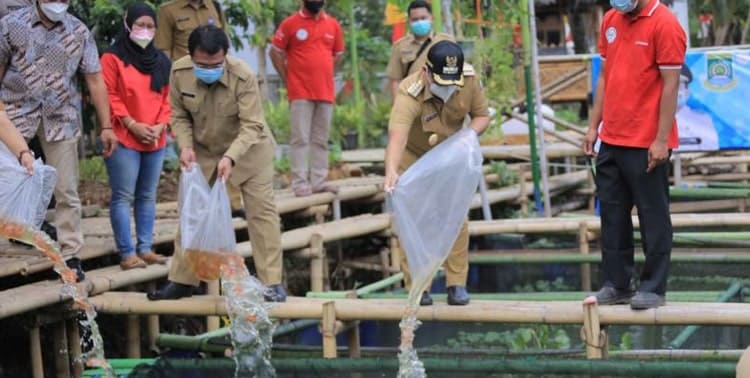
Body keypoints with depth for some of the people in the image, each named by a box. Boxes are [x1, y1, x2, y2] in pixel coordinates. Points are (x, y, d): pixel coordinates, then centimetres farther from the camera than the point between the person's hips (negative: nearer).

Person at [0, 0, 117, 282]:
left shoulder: (79, 32, 2)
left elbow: (95, 81, 2)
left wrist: (106, 127, -1)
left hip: (61, 118, 1)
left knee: (66, 190, 2)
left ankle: (70, 254, 9)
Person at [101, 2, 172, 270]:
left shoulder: (161, 61, 14)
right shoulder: (113, 58, -3)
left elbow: (167, 97, 13)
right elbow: (109, 96, -7)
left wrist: (161, 125, -3)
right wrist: (132, 124, -13)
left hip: (155, 140, 6)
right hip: (123, 139, -5)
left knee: (148, 196, 9)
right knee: (124, 197, -6)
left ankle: (145, 248, 15)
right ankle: (127, 253, -4)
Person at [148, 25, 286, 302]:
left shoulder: (243, 77, -30)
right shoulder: (179, 72, -19)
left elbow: (252, 125, -30)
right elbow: (179, 115, -6)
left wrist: (230, 157, -43)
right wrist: (186, 146, -22)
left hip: (247, 149, -3)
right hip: (202, 150, 4)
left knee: (261, 211, -8)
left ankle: (272, 283, -3)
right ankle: (182, 281, 18)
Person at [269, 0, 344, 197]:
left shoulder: (333, 25, 9)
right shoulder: (290, 24, -2)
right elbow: (275, 53, 3)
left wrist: (322, 75, 14)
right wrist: (288, 79, 1)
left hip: (326, 92, 4)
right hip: (300, 93, -4)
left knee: (321, 140, 8)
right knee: (300, 139, -5)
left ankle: (319, 181, 13)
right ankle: (300, 183, -6)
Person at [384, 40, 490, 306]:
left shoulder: (469, 80, -26)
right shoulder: (409, 94, -40)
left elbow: (482, 115, -11)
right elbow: (397, 135, -56)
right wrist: (391, 171, -73)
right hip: (413, 157, -3)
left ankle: (457, 284, 10)